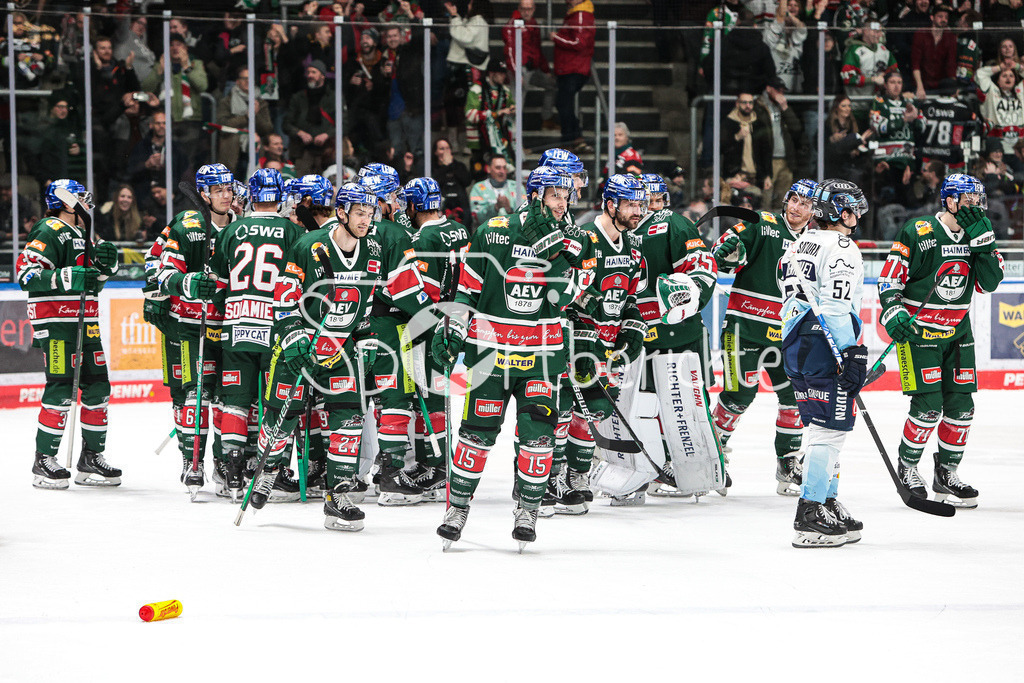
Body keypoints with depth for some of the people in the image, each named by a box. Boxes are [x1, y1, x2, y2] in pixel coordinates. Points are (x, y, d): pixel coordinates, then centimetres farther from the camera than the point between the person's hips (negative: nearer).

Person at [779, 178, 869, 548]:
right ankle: (810, 517, -13)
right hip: (825, 347, -9)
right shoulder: (841, 247, -10)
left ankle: (827, 507, 21)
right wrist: (852, 354, -21)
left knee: (822, 429, 16)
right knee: (829, 429, -8)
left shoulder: (797, 246, 19)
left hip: (795, 345, 9)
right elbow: (836, 306, -20)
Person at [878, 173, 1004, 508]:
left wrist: (983, 241, -14)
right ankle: (907, 468, 8)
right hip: (917, 328, -6)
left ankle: (946, 473, 17)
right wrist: (892, 312, -24)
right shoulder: (918, 232, -13)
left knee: (961, 405, 3)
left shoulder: (976, 234, 4)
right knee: (928, 405, -12)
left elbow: (990, 282, -4)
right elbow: (890, 276, -11)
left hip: (957, 331, 6)